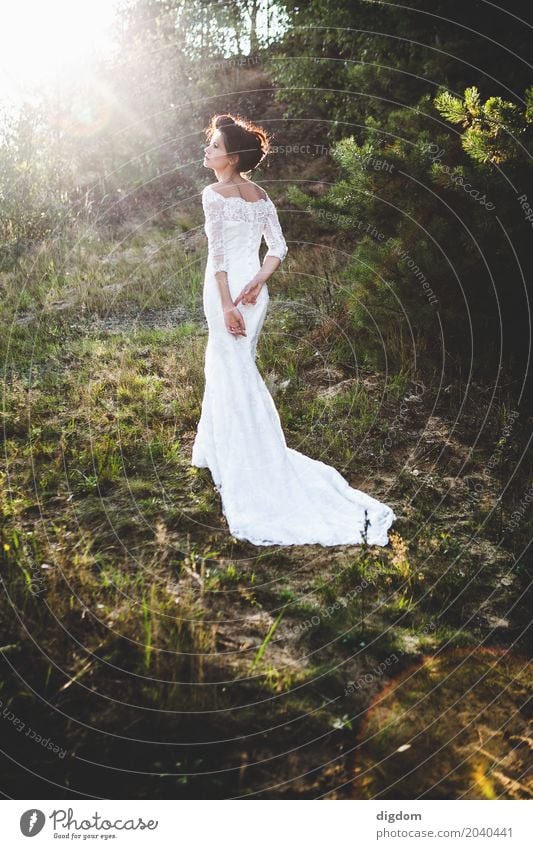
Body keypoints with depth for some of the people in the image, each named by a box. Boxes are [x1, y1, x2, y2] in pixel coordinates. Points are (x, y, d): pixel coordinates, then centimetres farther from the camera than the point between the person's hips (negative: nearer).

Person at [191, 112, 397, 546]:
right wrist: (257, 282, -3)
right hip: (252, 289, 7)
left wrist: (227, 304, -17)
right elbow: (279, 247, 4)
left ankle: (250, 466, 8)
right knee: (224, 365, 19)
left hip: (226, 290, -7)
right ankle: (218, 448, 32)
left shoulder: (215, 193, -12)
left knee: (235, 374, 1)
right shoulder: (260, 194, 10)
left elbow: (218, 253, -17)